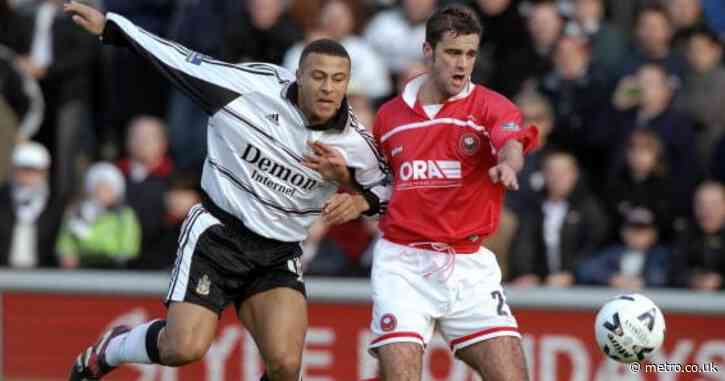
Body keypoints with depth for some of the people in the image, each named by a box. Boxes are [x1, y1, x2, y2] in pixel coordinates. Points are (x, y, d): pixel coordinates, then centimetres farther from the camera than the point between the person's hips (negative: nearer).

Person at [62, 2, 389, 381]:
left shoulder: (354, 142, -7)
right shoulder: (253, 84, -15)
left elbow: (383, 184, 12)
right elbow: (183, 61, -4)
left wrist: (360, 201, -12)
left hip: (280, 256, 3)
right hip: (217, 233, -3)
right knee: (184, 348, -16)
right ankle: (109, 349, 18)